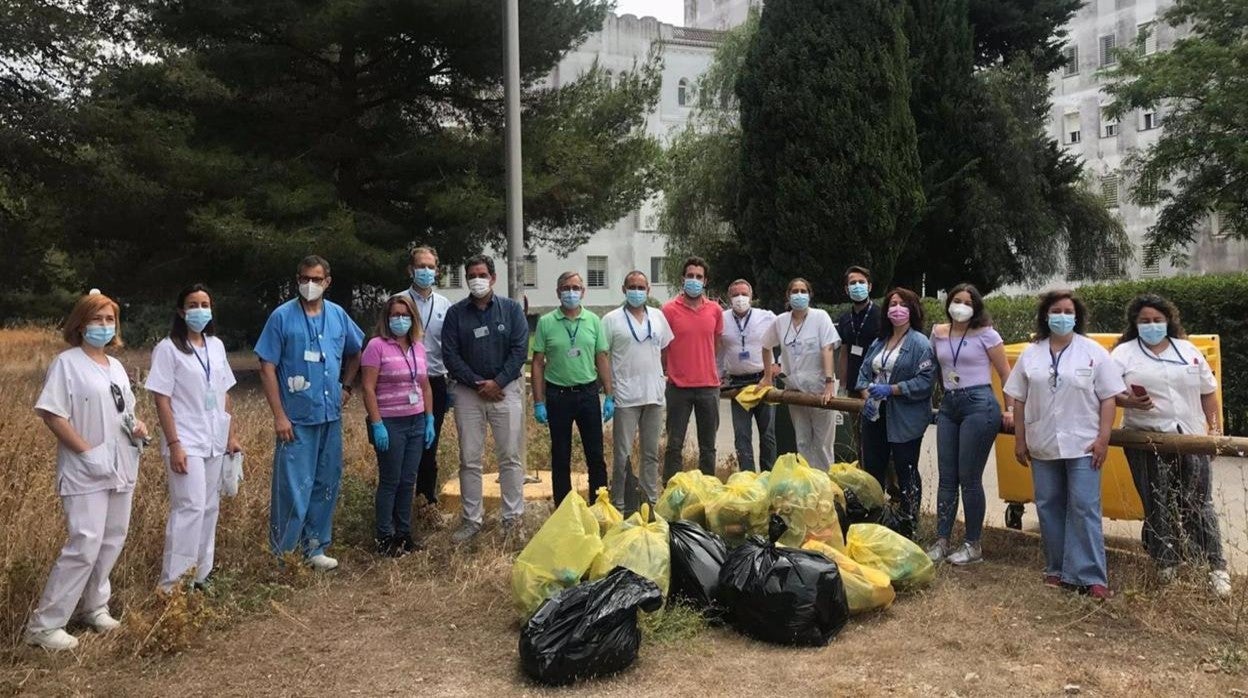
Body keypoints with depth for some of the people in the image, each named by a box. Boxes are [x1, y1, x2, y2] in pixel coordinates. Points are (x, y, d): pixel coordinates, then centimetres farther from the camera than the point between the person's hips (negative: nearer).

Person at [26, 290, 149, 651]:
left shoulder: (116, 366, 12)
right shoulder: (67, 363, -8)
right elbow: (51, 415, -14)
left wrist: (138, 427, 0)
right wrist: (88, 452, -19)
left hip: (121, 468, 7)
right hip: (86, 472, -7)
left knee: (112, 540, 12)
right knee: (85, 546, -11)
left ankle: (93, 607, 28)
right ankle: (44, 624, 0)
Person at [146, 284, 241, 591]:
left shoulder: (216, 346, 10)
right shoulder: (168, 348, -7)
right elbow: (162, 400, -10)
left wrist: (231, 436, 11)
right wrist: (174, 444, -16)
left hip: (215, 442, 6)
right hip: (187, 443, -6)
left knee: (209, 509, 10)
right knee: (191, 508, -12)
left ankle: (201, 576, 20)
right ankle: (171, 584, -5)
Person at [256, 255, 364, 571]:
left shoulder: (338, 315, 7)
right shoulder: (282, 316, -6)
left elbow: (355, 353, 24)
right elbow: (267, 367, -7)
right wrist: (279, 415, -12)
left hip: (331, 416, 5)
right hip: (297, 418, -5)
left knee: (326, 485, 12)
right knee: (293, 488, -3)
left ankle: (314, 548, 26)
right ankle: (282, 555, 11)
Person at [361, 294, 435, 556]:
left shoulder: (418, 347, 10)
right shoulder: (377, 346, -8)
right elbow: (368, 389, -11)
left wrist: (430, 420, 9)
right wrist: (377, 425, -16)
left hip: (416, 423, 5)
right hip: (390, 424, -5)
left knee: (408, 480, 10)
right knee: (390, 481, 3)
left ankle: (404, 532, 22)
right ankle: (385, 537, 15)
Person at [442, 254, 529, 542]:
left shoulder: (511, 309, 3)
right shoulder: (455, 313, 5)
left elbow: (520, 349, -3)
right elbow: (450, 354, -1)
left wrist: (497, 382, -12)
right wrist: (476, 383, -10)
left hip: (505, 390, -1)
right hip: (468, 392, 1)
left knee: (510, 457, 2)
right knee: (469, 460, 5)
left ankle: (513, 518, 12)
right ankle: (472, 519, 15)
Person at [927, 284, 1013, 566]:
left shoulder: (985, 334, -3)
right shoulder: (938, 333, 9)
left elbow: (1006, 373, -1)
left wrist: (1010, 410, -4)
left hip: (979, 405, -5)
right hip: (948, 405, 5)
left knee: (969, 478, -3)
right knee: (946, 477, 6)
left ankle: (973, 546, 8)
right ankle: (942, 542, 13)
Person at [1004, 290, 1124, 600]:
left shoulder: (1094, 353, 0)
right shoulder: (1031, 354, 7)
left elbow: (1108, 398, -2)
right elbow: (1019, 400, 9)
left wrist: (1103, 439, -9)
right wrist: (1020, 440, 6)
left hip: (1082, 445, -3)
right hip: (1042, 446, 3)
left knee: (1084, 509, -5)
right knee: (1049, 507, 9)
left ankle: (1091, 577, 0)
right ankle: (1058, 570, 21)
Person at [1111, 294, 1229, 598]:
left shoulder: (1188, 350, 10)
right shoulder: (1124, 353, 0)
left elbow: (1208, 392, 14)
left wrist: (1215, 427, 8)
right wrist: (1128, 401, -23)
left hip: (1190, 439, 2)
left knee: (1198, 503, 4)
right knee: (1158, 506, 5)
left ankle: (1217, 566, 12)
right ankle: (1166, 564, 16)